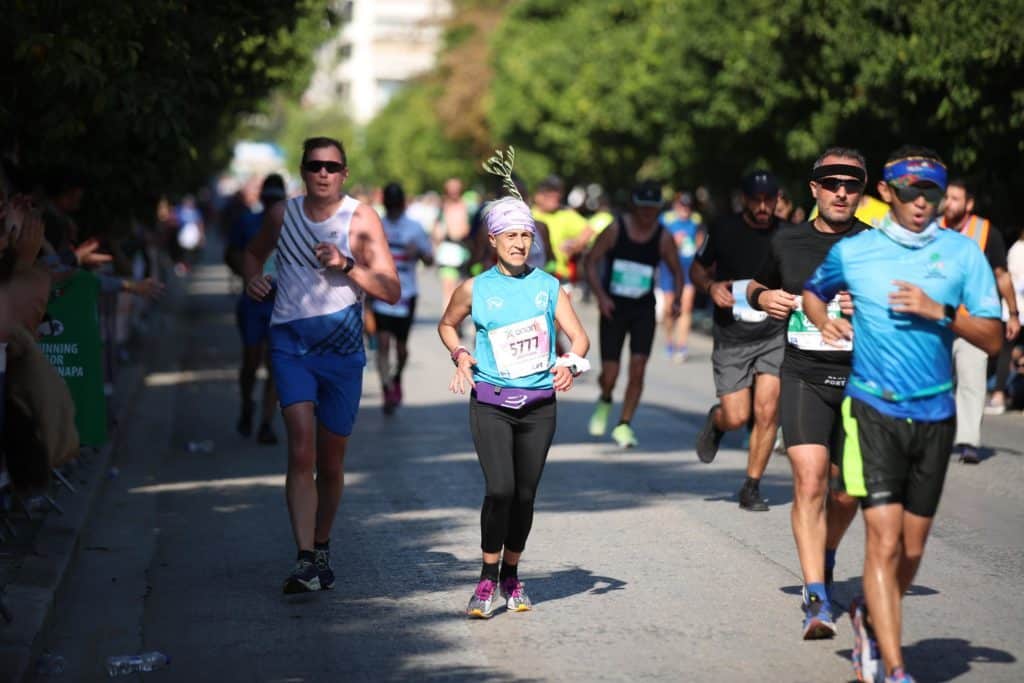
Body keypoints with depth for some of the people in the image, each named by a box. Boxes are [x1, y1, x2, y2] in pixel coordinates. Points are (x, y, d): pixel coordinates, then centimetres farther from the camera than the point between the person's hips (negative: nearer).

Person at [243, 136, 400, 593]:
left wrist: (346, 266, -21)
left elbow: (392, 292, -8)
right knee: (301, 449, -16)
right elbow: (254, 251, 25)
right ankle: (305, 561, -22)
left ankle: (321, 548, 32)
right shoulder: (282, 215, 4)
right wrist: (254, 278, 3)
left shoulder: (361, 220, -4)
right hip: (290, 344, 0)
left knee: (330, 461, 10)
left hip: (343, 349, 0)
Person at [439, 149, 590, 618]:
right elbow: (446, 325, 20)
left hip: (539, 405, 2)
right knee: (500, 490, -15)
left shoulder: (548, 286, 5)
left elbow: (580, 337, 4)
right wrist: (460, 356, 2)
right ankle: (487, 581, -4)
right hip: (490, 403, -2)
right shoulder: (476, 289, 3)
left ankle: (511, 577, 24)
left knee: (524, 495, 6)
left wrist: (570, 364, -16)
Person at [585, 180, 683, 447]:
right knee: (610, 373, -4)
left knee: (638, 368, -11)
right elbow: (591, 260, -3)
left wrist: (677, 300, -7)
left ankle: (624, 425, 1)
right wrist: (600, 295, -14)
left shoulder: (663, 238, -2)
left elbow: (677, 271, 10)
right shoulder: (615, 230, -7)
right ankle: (604, 403, 31)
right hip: (613, 308, -1)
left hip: (644, 310, 1)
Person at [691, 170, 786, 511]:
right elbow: (697, 269, 12)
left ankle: (752, 486, 5)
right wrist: (711, 286, -9)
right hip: (731, 337, 0)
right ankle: (715, 420, 34)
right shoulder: (724, 230, -1)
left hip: (774, 333, 0)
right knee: (736, 417, -4)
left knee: (767, 411, -11)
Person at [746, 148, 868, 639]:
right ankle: (817, 598, -17)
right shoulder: (787, 242, 8)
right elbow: (757, 287, 25)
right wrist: (763, 297, 2)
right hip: (803, 376, 0)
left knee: (847, 493, 9)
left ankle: (825, 562, 40)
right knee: (809, 481, -18)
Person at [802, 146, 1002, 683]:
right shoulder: (851, 252, 1)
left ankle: (870, 618, 39)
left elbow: (993, 338, -1)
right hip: (873, 410, -2)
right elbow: (812, 293, 21)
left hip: (935, 416, 2)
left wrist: (940, 311, -15)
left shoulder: (963, 253, 1)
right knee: (884, 540, -13)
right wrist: (824, 321, 0)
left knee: (911, 548, 11)